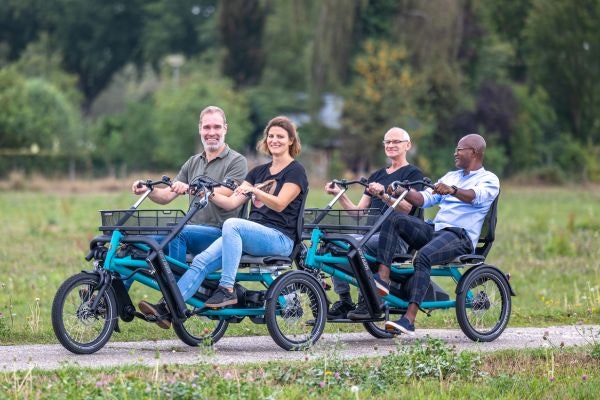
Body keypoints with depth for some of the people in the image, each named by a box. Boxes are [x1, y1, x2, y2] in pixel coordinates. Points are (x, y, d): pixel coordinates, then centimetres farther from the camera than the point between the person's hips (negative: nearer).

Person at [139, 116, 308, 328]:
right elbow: (232, 202, 11)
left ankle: (227, 290, -33)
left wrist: (254, 191, -29)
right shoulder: (259, 171, 20)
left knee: (232, 224, -36)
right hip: (251, 235, 6)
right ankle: (167, 307, -28)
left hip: (279, 238, -6)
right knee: (201, 261, -19)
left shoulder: (295, 171, 1)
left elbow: (279, 204, -14)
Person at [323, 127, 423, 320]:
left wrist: (384, 194, -28)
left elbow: (405, 208, -11)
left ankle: (367, 302, -29)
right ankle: (344, 300, -18)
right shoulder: (377, 175, 25)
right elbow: (358, 212, 18)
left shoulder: (413, 174, 5)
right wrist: (340, 195, 2)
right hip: (370, 232, 6)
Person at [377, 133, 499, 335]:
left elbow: (476, 197, -19)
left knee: (423, 256, -36)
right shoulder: (450, 177, 28)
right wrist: (402, 192, -2)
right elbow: (423, 199, 17)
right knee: (393, 218, -17)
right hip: (433, 230, 7)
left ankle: (409, 319, -42)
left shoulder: (489, 180, 5)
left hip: (460, 237, -7)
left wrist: (452, 190, -39)